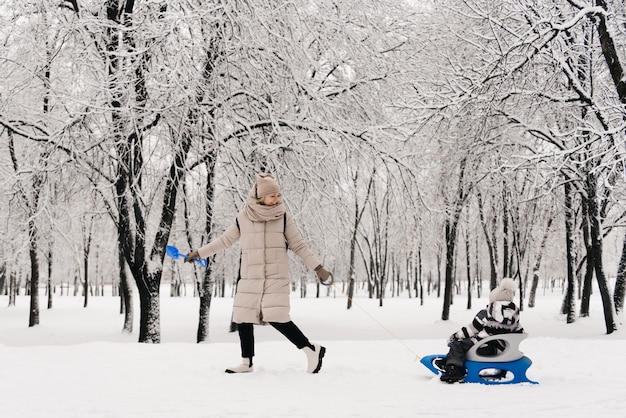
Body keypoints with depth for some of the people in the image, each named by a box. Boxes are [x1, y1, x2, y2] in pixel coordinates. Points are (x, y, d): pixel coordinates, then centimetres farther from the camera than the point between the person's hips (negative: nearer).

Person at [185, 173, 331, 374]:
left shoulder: (284, 217, -1)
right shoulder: (243, 217, 3)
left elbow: (299, 245, 5)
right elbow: (225, 240, 16)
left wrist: (318, 267, 0)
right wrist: (198, 253, 18)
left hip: (277, 276, -3)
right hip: (250, 277, 3)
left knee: (276, 317, -16)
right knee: (243, 318, 2)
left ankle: (311, 350, -4)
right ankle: (247, 363, 18)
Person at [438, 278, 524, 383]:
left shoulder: (485, 313, -16)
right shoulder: (515, 312, 1)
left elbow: (472, 329, -9)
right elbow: (519, 331, 11)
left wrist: (455, 336, 4)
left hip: (484, 347, -7)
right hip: (502, 348, 7)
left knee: (457, 345, 3)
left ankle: (453, 369, -16)